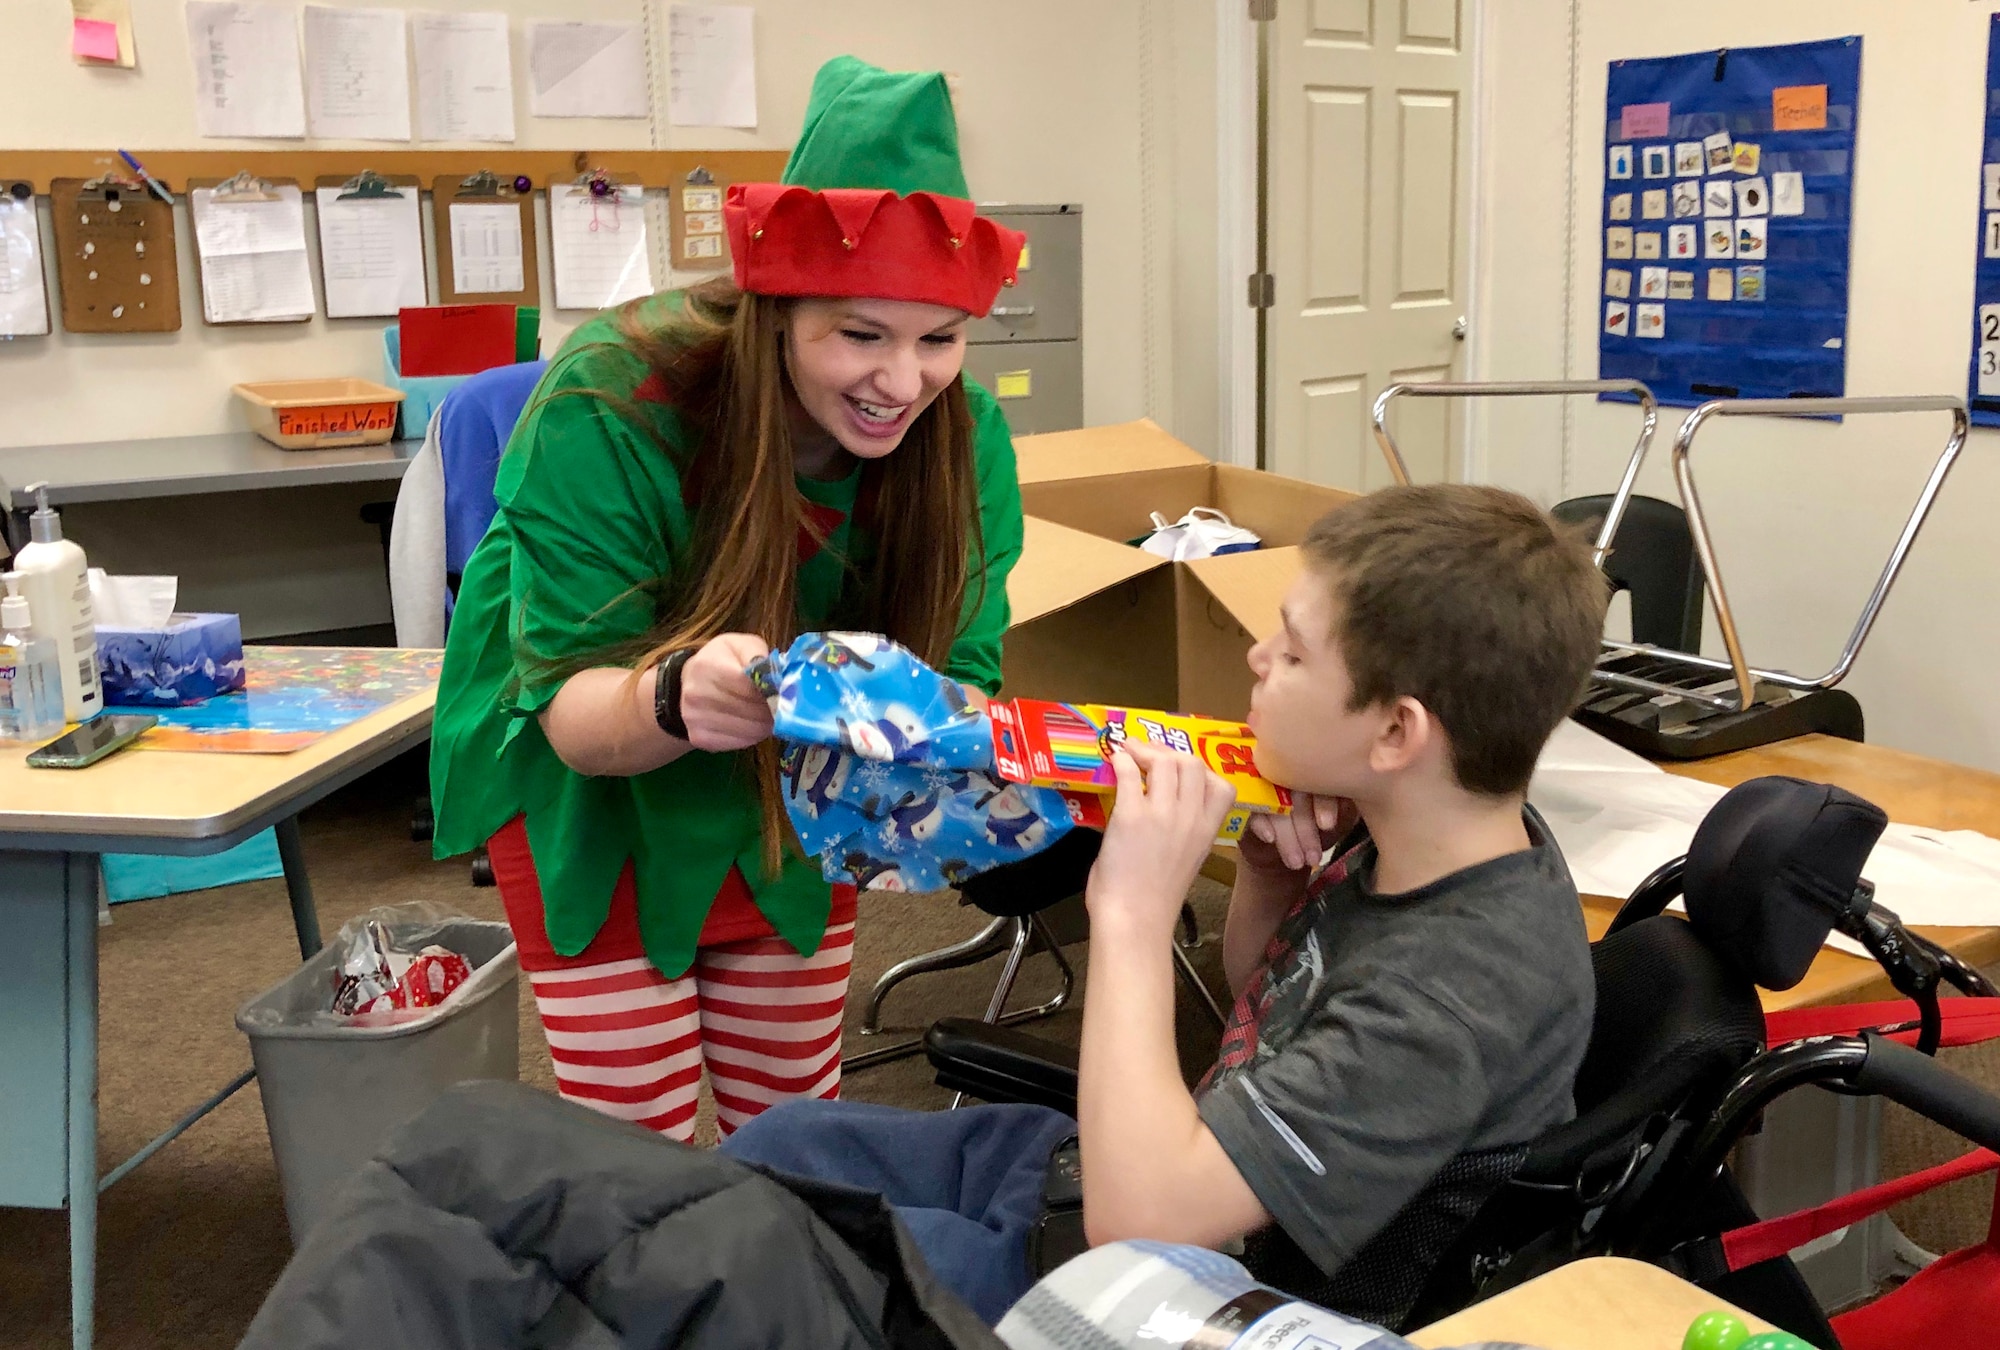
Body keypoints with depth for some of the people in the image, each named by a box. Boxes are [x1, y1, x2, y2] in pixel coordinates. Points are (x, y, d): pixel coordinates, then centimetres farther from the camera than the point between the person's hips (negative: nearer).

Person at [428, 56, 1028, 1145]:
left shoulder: (963, 437, -20)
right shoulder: (608, 409, -31)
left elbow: (961, 676, -19)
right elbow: (572, 709, -30)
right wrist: (675, 697, -53)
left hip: (793, 799, 4)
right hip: (590, 789, -3)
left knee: (794, 1118, 15)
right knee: (636, 1143, 1)